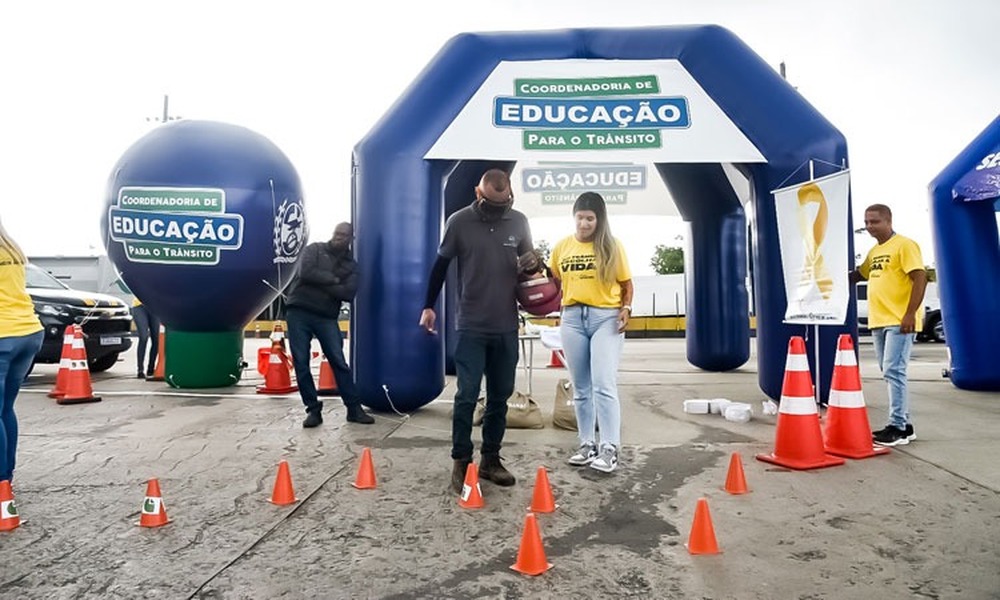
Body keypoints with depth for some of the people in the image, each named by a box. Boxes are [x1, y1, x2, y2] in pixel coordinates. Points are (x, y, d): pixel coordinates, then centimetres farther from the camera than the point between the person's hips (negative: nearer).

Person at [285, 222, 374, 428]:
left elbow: (348, 294, -7)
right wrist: (333, 279, -8)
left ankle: (354, 408, 6)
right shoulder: (314, 249, 5)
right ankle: (313, 409, 10)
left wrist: (319, 283, -13)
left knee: (339, 362, -2)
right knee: (301, 363, -1)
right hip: (298, 312, -1)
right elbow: (306, 273, -14)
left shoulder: (351, 265, 9)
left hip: (326, 317, 1)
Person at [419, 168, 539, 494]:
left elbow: (527, 263, 14)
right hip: (471, 327, -3)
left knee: (500, 395, 10)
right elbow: (441, 265, 3)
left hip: (506, 327, 3)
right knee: (467, 395, -5)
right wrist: (428, 306, 5)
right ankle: (461, 462, 9)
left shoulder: (519, 222, 0)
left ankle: (490, 459, 23)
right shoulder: (459, 222, -7)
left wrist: (535, 264, -10)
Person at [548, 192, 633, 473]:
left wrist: (626, 308, -11)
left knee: (604, 384, -11)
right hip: (572, 318, 4)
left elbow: (626, 284, 5)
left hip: (606, 317, -3)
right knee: (581, 387, 10)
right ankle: (587, 444, 20)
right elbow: (552, 281, 17)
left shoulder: (612, 247, -1)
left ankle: (609, 448, -6)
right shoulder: (562, 247, 6)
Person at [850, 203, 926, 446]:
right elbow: (859, 274, 32)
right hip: (878, 322, 8)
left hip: (899, 322, -8)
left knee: (893, 372, -10)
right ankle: (904, 424, 20)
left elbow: (920, 278, -15)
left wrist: (910, 314, -20)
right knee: (890, 373, 11)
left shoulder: (904, 245, -8)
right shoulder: (874, 251, 17)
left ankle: (897, 427, -5)